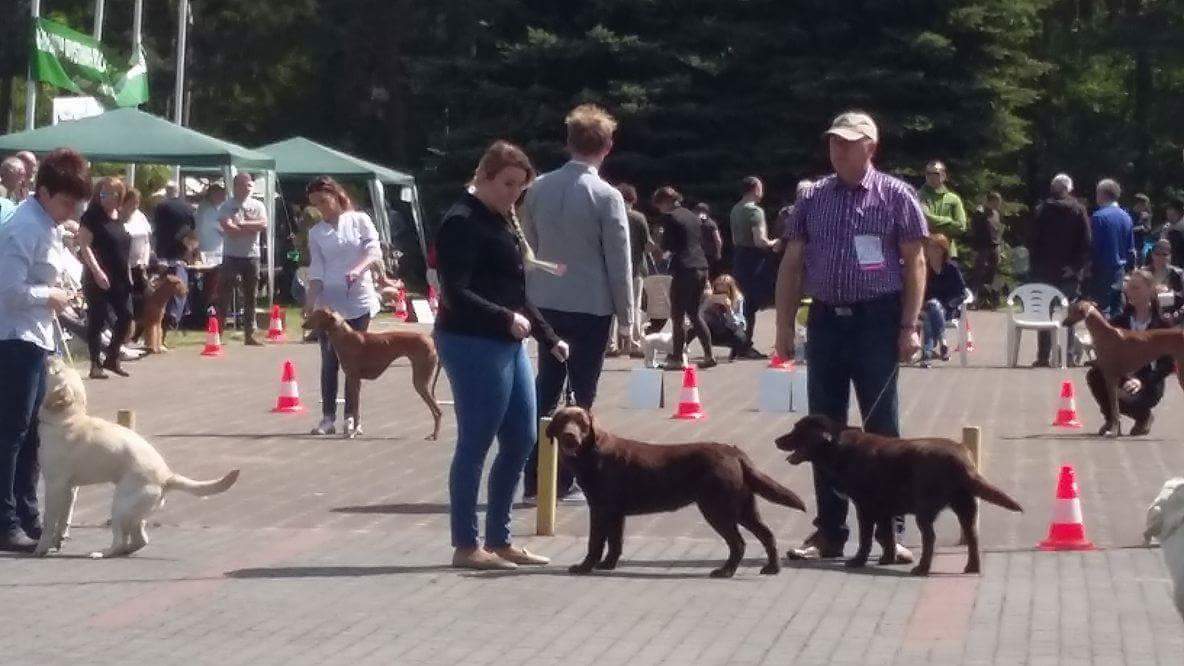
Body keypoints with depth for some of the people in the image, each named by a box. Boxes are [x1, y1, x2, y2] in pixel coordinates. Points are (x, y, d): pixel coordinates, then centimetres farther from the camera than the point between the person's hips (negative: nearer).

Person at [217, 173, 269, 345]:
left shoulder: (257, 206, 8)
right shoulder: (226, 206, -1)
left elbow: (264, 225, -8)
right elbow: (229, 229, -16)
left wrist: (242, 224, -13)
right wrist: (253, 227, -10)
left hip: (252, 256, 3)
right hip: (231, 256, -3)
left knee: (250, 298, 7)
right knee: (224, 296, -2)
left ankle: (249, 334, 12)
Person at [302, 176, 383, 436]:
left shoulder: (359, 220, 1)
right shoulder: (316, 233, 7)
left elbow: (375, 251, -7)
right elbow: (316, 270, 3)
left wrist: (358, 269, -25)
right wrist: (310, 301, -9)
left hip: (358, 300, -2)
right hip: (329, 302, 2)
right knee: (329, 361, -1)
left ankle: (351, 416, 5)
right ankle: (328, 417, 1)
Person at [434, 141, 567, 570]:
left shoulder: (501, 223, 18)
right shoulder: (462, 224, -11)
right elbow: (455, 293, -20)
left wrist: (548, 338, 19)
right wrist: (506, 318, -25)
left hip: (507, 343, 10)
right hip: (472, 344, -10)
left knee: (522, 439, 10)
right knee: (474, 445, -4)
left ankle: (498, 540, 19)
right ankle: (466, 546, 4)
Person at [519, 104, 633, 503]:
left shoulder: (539, 188, 1)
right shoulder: (606, 196, -13)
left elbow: (527, 248, 8)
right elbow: (619, 262, -10)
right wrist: (626, 317, -1)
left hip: (546, 304, 5)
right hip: (591, 306, -5)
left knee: (545, 390, 13)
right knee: (582, 396, 4)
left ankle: (534, 478, 13)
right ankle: (565, 481, 5)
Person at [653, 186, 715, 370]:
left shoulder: (670, 217, -8)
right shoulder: (693, 216, 15)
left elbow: (667, 245, -10)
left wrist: (662, 242, 12)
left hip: (684, 270, -8)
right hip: (701, 267, 8)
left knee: (677, 315, 0)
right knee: (695, 313, 14)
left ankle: (678, 357, 0)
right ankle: (709, 354, 9)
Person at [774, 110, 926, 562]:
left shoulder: (895, 196, -1)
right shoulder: (813, 199, 9)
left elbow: (915, 263, -2)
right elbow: (792, 265, 12)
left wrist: (909, 327, -10)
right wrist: (784, 325, 5)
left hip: (876, 321, -4)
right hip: (826, 321, 4)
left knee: (882, 429, -1)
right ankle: (829, 531, 14)